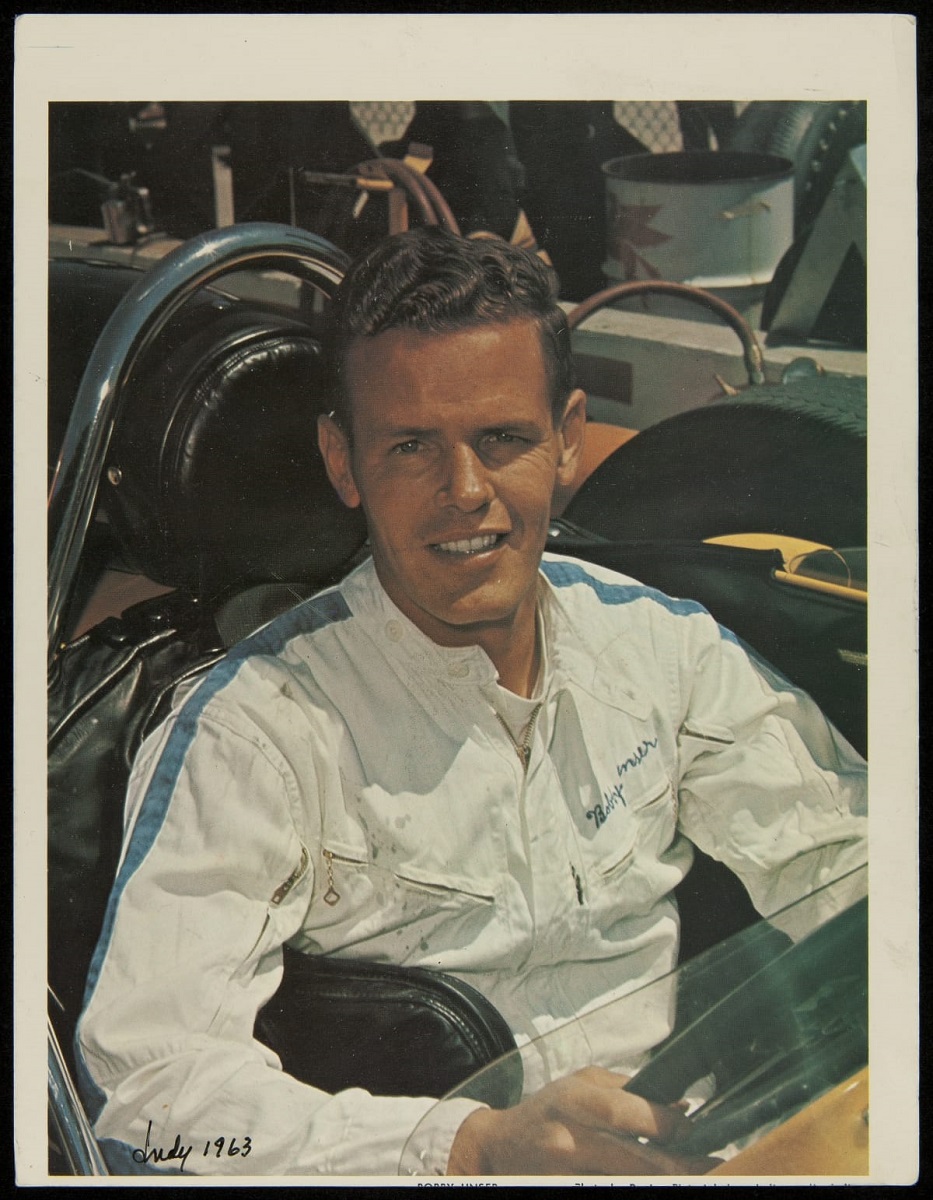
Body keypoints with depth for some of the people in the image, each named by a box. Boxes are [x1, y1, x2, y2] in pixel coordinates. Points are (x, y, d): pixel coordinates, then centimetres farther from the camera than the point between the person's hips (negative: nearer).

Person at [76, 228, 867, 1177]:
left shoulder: (662, 643, 5)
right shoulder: (255, 728, -12)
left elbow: (841, 861, 8)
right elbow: (145, 1078, -20)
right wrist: (477, 1149, -31)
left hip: (690, 1127, 5)